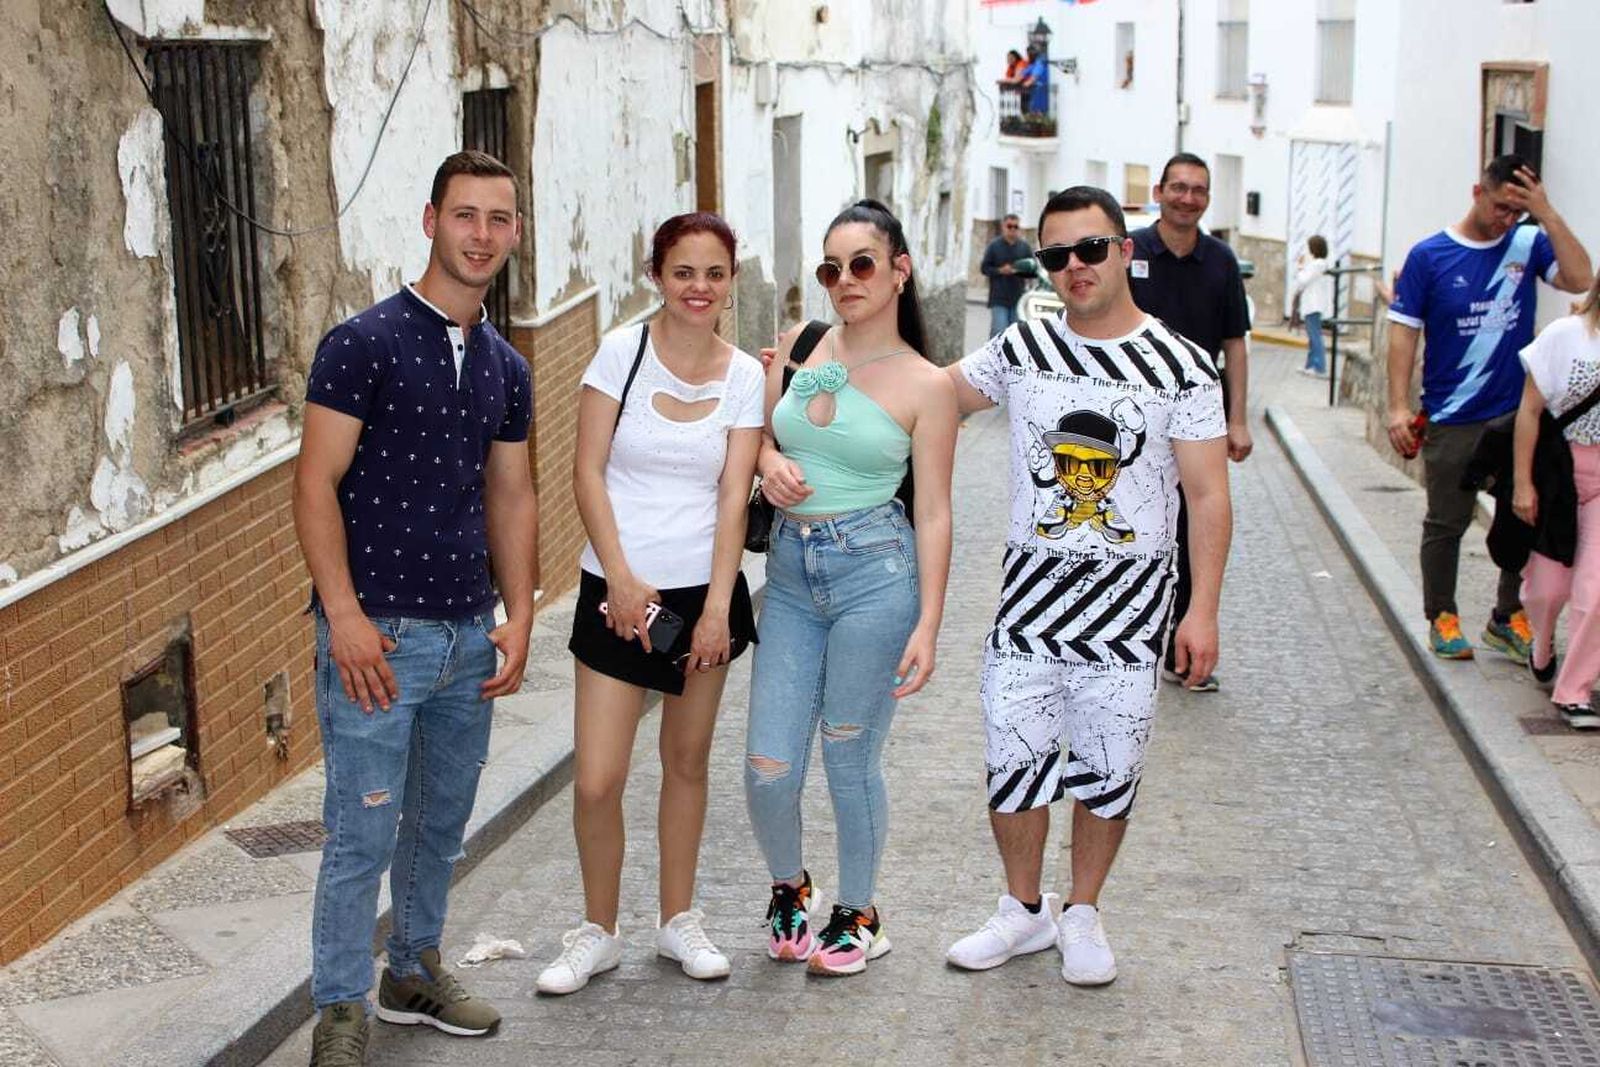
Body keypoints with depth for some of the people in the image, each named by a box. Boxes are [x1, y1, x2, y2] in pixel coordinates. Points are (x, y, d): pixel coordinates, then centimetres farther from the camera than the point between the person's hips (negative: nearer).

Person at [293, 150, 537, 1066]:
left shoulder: (506, 369, 11)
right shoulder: (364, 344, -8)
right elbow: (317, 483, -11)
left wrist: (519, 617, 6)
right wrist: (344, 615, -18)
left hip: (470, 636, 6)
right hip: (377, 636, -6)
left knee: (443, 820, 17)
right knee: (364, 833, -1)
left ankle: (416, 970, 35)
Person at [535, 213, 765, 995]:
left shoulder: (743, 375, 1)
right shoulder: (622, 352, -5)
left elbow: (733, 497, -3)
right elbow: (588, 474, -6)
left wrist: (717, 608, -10)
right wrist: (620, 577, -14)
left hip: (704, 591, 2)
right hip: (617, 588, -2)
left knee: (687, 763, 13)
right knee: (596, 782, -5)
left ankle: (678, 921, 30)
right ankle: (597, 932, 17)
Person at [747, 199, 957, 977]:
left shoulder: (924, 385, -4)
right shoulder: (798, 347, 6)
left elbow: (932, 513, -3)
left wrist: (928, 624, -7)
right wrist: (768, 461, -5)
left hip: (874, 570, -4)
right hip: (790, 571, 4)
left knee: (850, 761, 5)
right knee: (768, 767, 2)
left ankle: (858, 915, 27)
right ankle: (789, 887, 32)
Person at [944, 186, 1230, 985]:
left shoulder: (1179, 367, -5)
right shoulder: (1022, 349, 3)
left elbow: (1208, 498, -5)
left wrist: (1202, 610, -10)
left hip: (1130, 597, -2)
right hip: (1032, 588, 2)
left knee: (1107, 768, 6)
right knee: (1013, 758, 6)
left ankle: (1082, 913, 27)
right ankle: (1024, 910, 26)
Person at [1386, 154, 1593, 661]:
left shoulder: (1529, 244, 1)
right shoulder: (1429, 256, -4)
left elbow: (1579, 279, -15)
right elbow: (1403, 332, -4)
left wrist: (1546, 213, -17)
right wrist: (1398, 408, -10)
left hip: (1519, 415, 3)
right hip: (1452, 422, -2)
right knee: (1447, 524, 8)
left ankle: (1509, 619, 23)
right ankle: (1442, 619, 22)